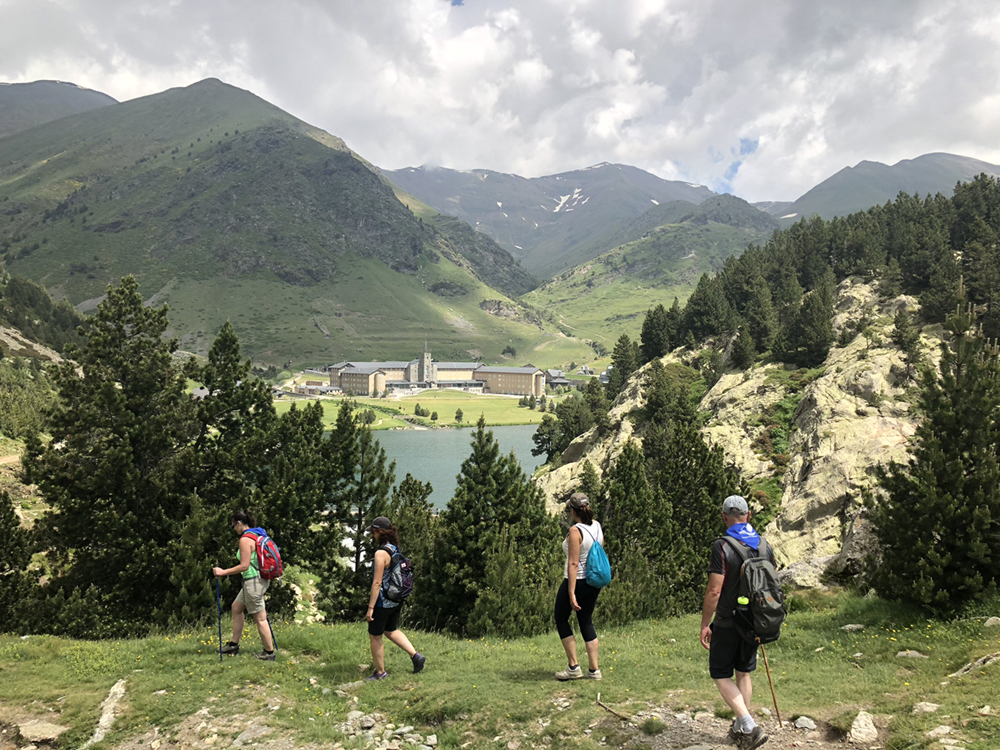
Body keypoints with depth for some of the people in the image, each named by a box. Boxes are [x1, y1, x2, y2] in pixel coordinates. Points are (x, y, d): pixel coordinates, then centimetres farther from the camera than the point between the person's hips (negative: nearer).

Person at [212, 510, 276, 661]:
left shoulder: (245, 539, -17)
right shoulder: (258, 534, 11)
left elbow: (244, 566, -20)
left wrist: (223, 572, -14)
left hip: (253, 581, -11)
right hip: (259, 579, 11)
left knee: (259, 618, -3)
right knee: (236, 607, 21)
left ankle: (269, 653, 5)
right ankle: (234, 645, 30)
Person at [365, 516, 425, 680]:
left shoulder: (381, 553, -23)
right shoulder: (396, 549, 2)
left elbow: (377, 583, -24)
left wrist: (370, 607, -19)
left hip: (382, 602, -8)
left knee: (375, 637, 10)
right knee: (391, 631, 26)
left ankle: (380, 672, 23)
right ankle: (415, 655, 19)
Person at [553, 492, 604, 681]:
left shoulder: (575, 531, -20)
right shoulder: (597, 526, 2)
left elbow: (573, 563, -22)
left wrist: (571, 594, -22)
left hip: (577, 581, -7)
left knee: (561, 619, 11)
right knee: (586, 622, 16)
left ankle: (574, 667, 10)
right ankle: (594, 669, 16)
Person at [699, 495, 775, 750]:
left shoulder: (722, 546, -19)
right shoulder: (765, 545, 1)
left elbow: (714, 591, -20)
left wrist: (705, 624, -10)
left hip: (728, 623, -6)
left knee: (721, 676, 6)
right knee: (743, 673, 19)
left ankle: (750, 728, -5)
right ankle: (740, 728, 28)